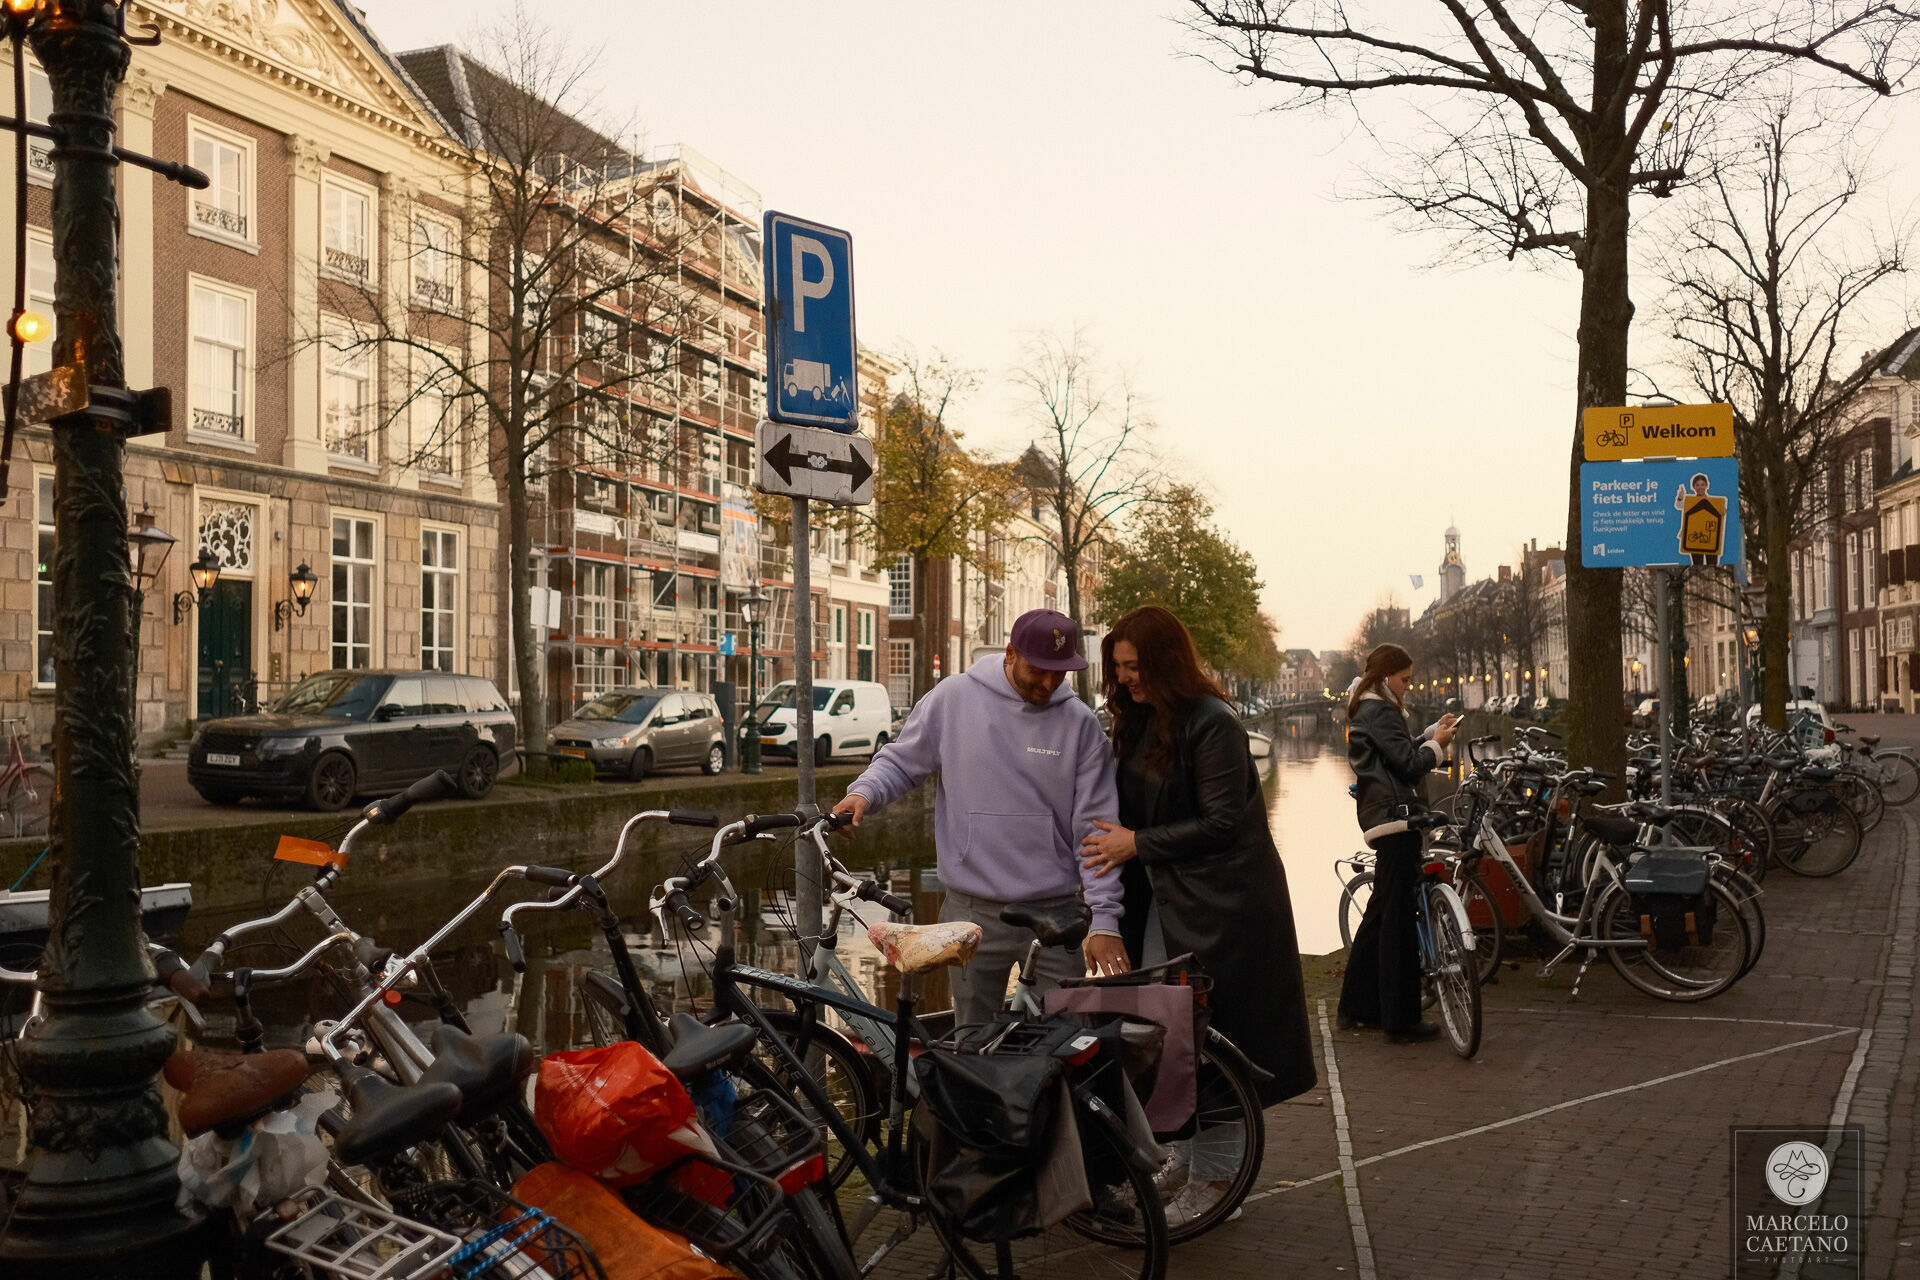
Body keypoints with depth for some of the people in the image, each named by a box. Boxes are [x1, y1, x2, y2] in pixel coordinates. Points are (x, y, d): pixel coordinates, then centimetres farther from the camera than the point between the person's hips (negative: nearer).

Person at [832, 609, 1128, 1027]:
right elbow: (901, 761, 10)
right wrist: (865, 791, -12)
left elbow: (1095, 826, -2)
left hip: (1056, 914, 0)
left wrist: (1104, 918, -8)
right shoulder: (953, 698, -2)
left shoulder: (1079, 722, -1)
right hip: (973, 912, 0)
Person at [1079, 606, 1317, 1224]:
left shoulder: (1212, 723, -18)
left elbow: (1221, 823, -20)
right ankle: (1183, 1155, 28)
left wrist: (1137, 844, -17)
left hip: (1224, 901, -8)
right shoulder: (1139, 721, 8)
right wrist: (1112, 840, -1)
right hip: (1169, 893, 8)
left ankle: (1214, 1177, 10)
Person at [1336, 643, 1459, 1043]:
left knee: (1380, 912, 17)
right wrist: (1438, 743, -1)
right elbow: (1410, 763, -17)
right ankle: (1401, 1020, -3)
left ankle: (1356, 1006, 24)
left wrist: (1434, 732, 12)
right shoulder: (1380, 712, -14)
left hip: (1379, 816, 11)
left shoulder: (1365, 710, 18)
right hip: (1396, 817, -11)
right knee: (1398, 919, -7)